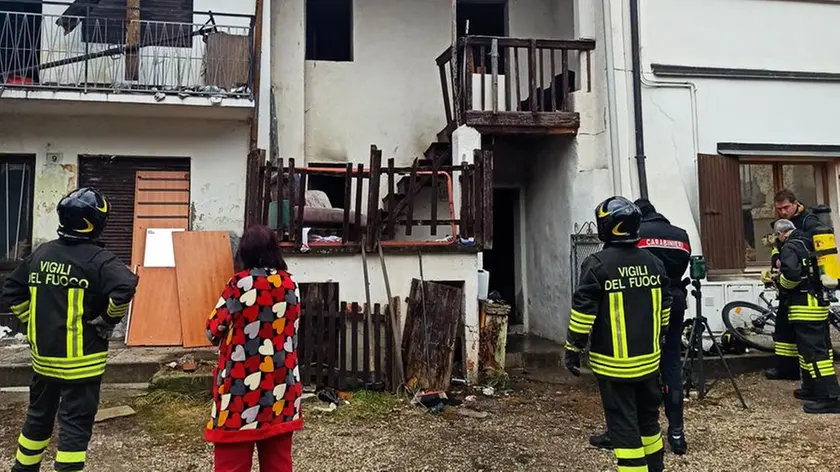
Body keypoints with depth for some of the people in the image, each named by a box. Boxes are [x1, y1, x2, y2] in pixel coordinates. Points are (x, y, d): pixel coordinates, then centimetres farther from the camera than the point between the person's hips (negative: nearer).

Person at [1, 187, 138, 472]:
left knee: (38, 416, 24)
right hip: (80, 360, -7)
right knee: (75, 425, 2)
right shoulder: (96, 259, -16)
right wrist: (108, 320, -16)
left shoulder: (41, 253, 5)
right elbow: (125, 287, -32)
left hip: (43, 355, 7)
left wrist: (34, 322, 15)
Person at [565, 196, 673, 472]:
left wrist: (573, 350, -6)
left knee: (623, 425, 2)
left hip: (614, 363, -6)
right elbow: (664, 310, 13)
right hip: (648, 359, 6)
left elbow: (583, 314, -16)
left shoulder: (597, 264, -15)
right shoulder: (653, 262, 4)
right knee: (648, 417, 21)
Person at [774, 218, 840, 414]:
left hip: (805, 308, -10)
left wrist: (782, 283, -8)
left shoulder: (790, 247, -13)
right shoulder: (810, 243, 14)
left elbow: (792, 273, -28)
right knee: (821, 349, 15)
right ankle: (812, 389, 25)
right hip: (820, 304, 10)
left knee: (813, 352, -9)